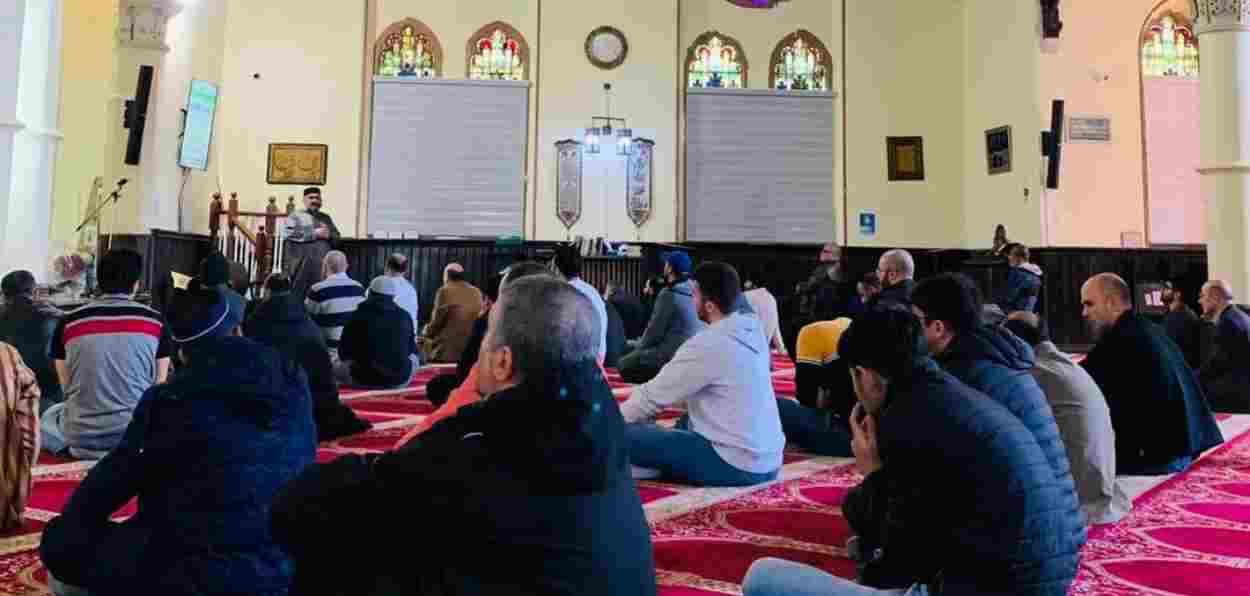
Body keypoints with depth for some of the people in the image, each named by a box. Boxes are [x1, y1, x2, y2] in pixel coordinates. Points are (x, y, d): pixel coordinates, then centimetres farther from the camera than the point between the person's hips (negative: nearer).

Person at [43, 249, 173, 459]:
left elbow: (66, 387, 8)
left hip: (81, 434, 2)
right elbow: (159, 385, 2)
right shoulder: (156, 321, -4)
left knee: (48, 417, 35)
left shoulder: (67, 323, -1)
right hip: (139, 432, -2)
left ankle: (82, 443, 8)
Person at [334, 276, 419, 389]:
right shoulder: (404, 316, 2)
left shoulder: (358, 315, -3)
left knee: (336, 366, 26)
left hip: (365, 380, -1)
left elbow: (344, 353, 3)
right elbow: (411, 350, 14)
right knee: (415, 358, 33)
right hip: (400, 380, 2)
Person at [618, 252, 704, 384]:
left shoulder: (669, 295, -13)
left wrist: (638, 350, 9)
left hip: (674, 355, -8)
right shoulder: (693, 292, 8)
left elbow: (655, 330, -8)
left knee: (624, 364, -1)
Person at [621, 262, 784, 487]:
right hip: (768, 462, 9)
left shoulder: (707, 345, -18)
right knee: (685, 422, 32)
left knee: (623, 435, -10)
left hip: (736, 466, -8)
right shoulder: (752, 330, 6)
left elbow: (654, 396, -9)